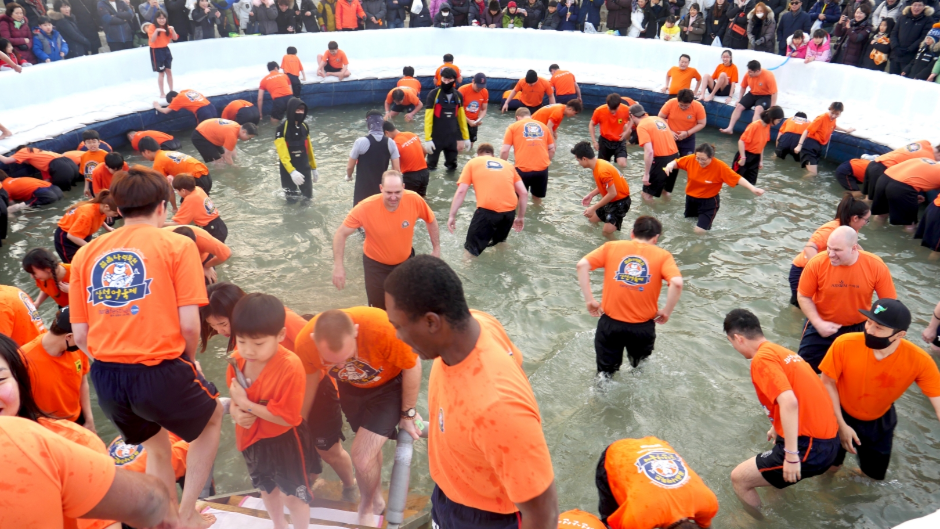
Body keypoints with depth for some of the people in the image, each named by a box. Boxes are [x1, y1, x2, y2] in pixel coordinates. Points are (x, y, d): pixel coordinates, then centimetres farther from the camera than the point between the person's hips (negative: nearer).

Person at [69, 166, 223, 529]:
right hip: (159, 371, -5)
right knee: (212, 418, 28)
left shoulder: (86, 254, 9)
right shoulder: (177, 244, -4)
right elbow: (189, 324, -11)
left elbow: (80, 335, 5)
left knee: (156, 448, 31)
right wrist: (189, 362, 8)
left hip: (104, 378, 5)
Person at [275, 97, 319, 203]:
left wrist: (314, 167, 16)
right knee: (292, 199, 7)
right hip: (288, 170, -5)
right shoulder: (282, 128, -16)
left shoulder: (304, 127, 3)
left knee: (307, 196, 10)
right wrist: (292, 171, -33)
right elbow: (282, 154, -22)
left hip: (304, 167, 5)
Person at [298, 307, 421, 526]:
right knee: (369, 444, 21)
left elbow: (412, 367, -23)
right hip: (351, 386, 3)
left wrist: (408, 414, -10)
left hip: (389, 384, -3)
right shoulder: (305, 343, -31)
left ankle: (367, 508, 22)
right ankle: (376, 498, 50)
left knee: (363, 456, -10)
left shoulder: (383, 328, -42)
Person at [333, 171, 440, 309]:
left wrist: (436, 248, -1)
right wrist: (338, 266, -24)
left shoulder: (415, 200, -26)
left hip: (405, 260, 2)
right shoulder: (366, 207, -30)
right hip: (376, 264, -2)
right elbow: (341, 234, -20)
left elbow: (431, 220, -5)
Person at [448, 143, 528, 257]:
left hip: (488, 209, -5)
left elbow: (461, 192, 5)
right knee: (500, 241, 31)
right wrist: (521, 217, 27)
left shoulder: (472, 163, 16)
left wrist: (452, 216, 7)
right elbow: (524, 193, 19)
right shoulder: (507, 164, 26)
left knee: (471, 249, 5)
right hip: (510, 210, 5)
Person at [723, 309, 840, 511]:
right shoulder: (780, 351, 14)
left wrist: (792, 455, -26)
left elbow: (789, 402, -28)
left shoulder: (762, 358, -15)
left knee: (739, 478, -1)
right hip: (827, 437, 10)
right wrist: (778, 428, 47)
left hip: (811, 447, -10)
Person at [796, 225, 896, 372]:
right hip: (822, 325, -1)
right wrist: (818, 323, -19)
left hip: (858, 328, 1)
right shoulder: (817, 263, -22)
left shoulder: (876, 266, -19)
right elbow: (803, 296, -10)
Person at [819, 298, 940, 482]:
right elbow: (828, 383, -17)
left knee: (876, 474, 16)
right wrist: (841, 425, -15)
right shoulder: (844, 344, -32)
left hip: (880, 421, 2)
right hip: (841, 414, -2)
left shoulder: (919, 360, -29)